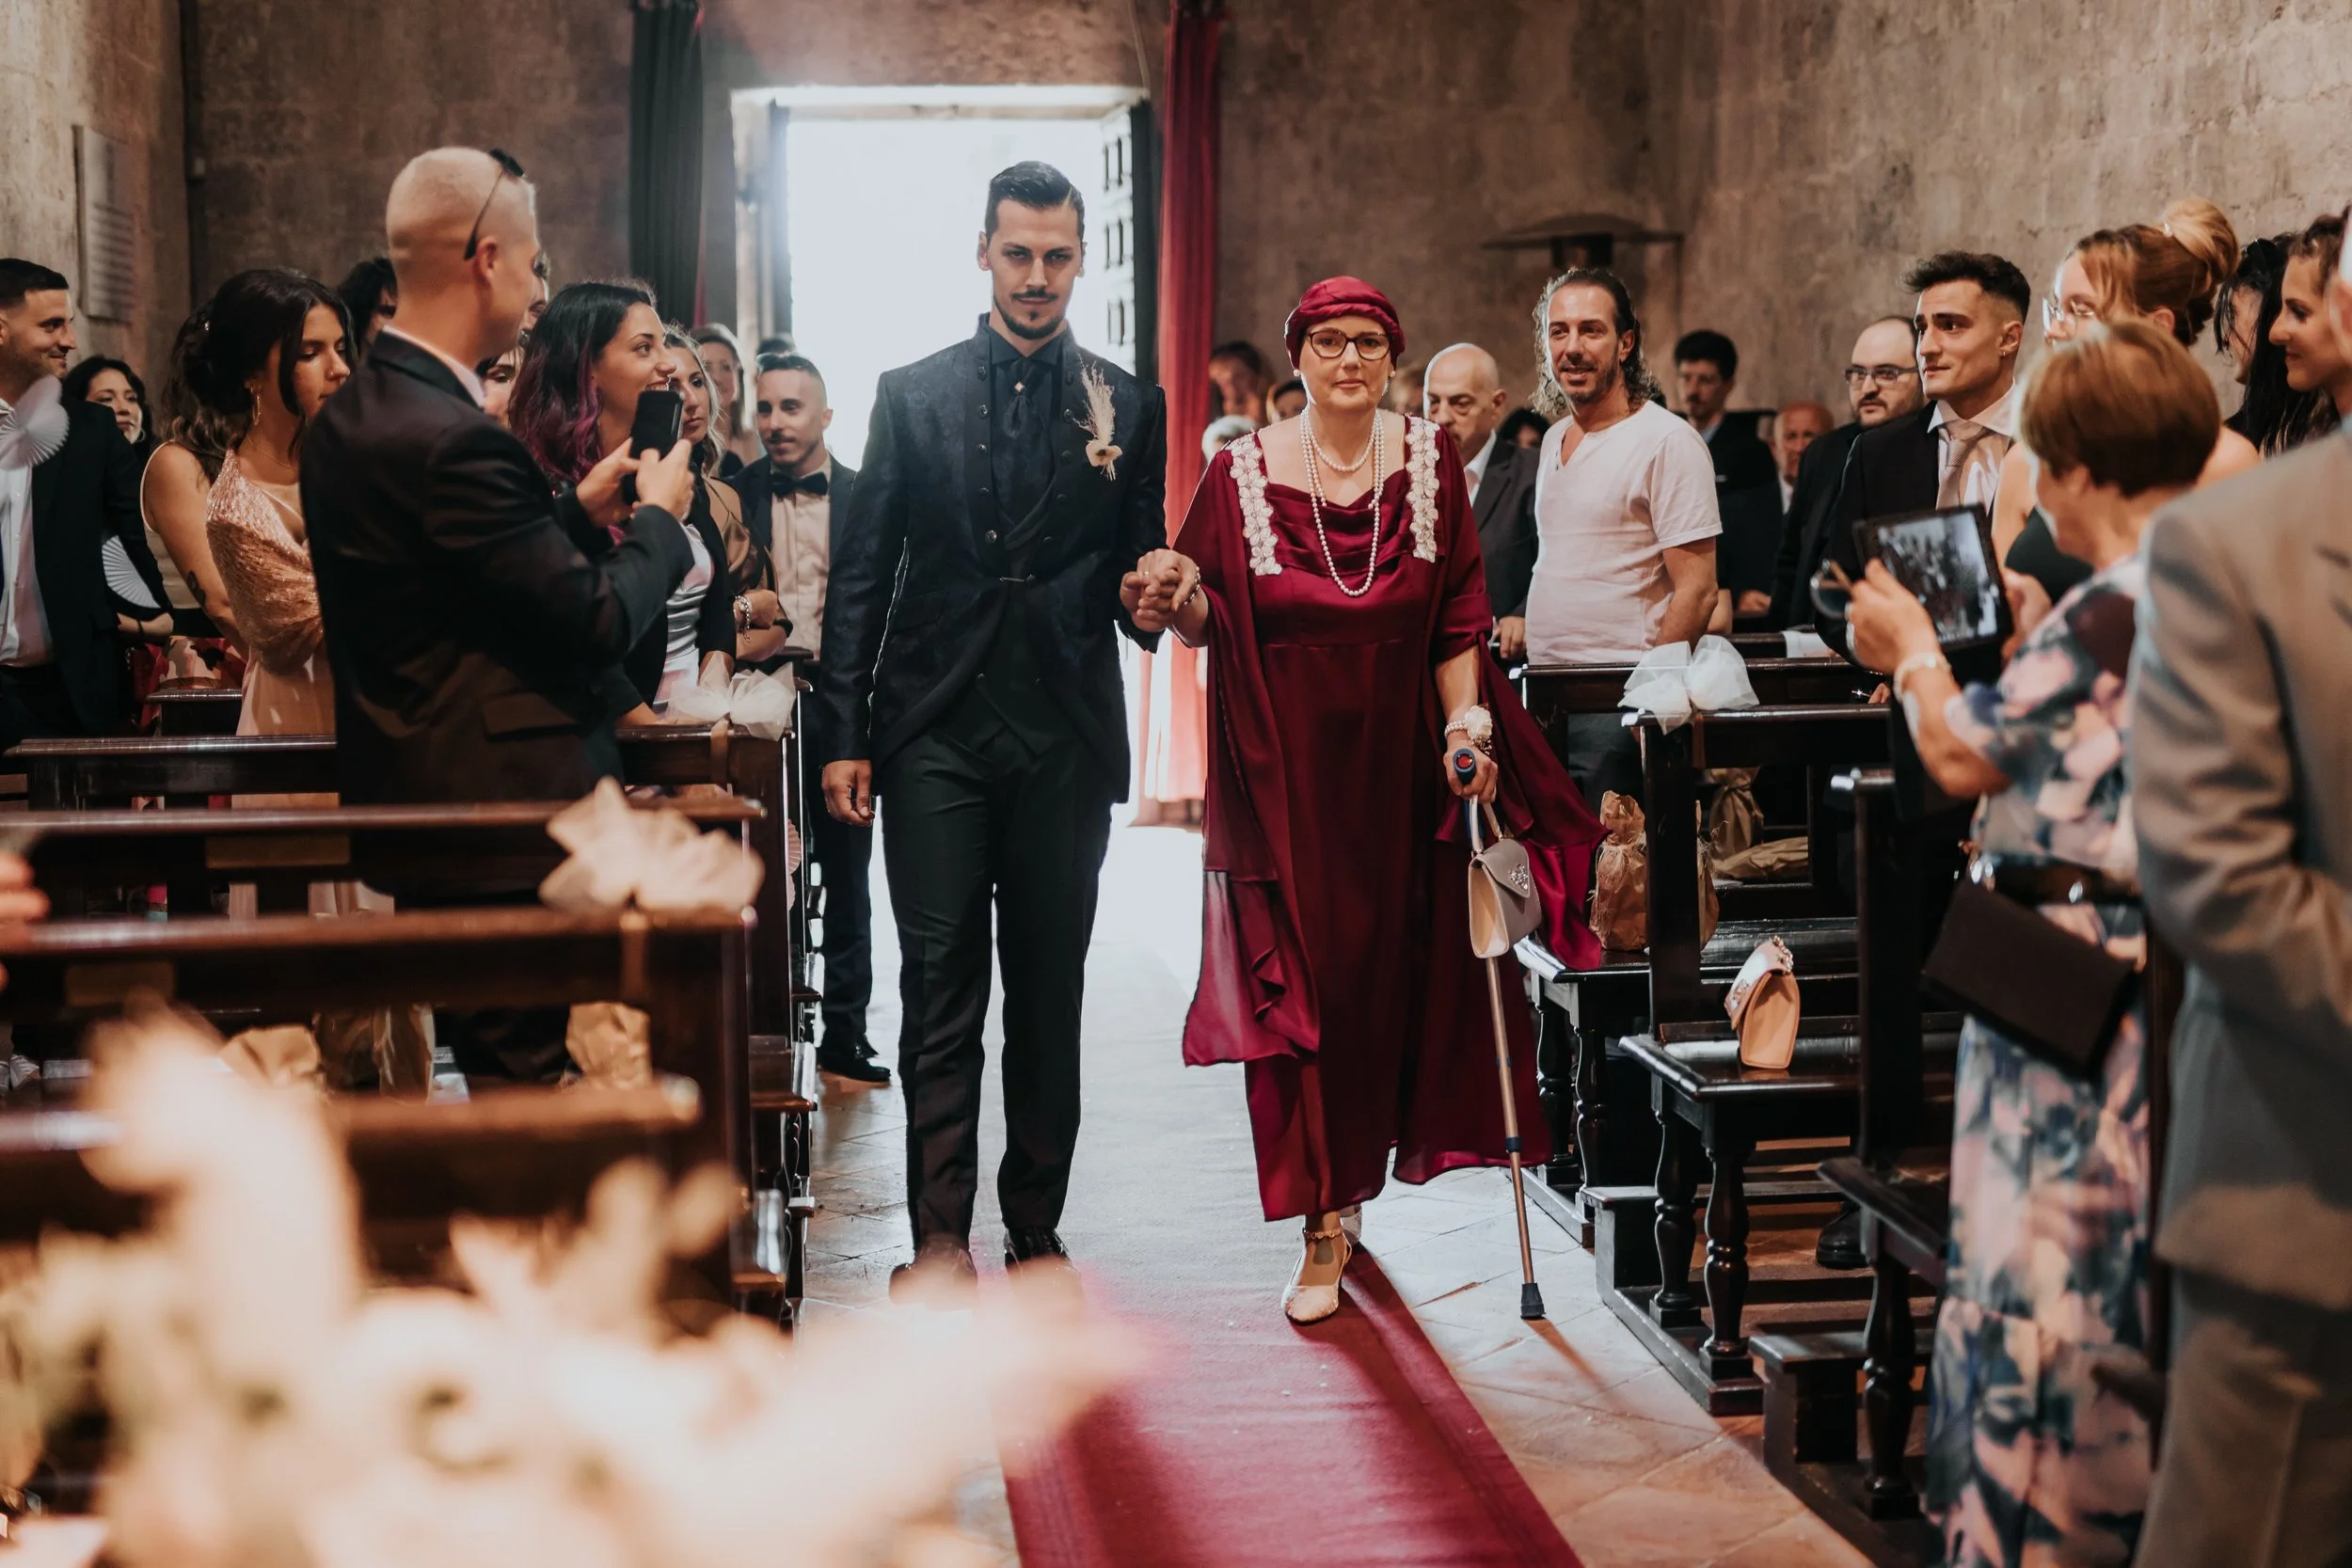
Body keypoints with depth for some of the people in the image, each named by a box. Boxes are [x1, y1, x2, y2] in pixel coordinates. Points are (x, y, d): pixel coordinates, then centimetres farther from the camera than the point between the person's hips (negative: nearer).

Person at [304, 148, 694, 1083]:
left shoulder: (348, 417, 9)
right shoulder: (451, 438, -22)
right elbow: (598, 622, -18)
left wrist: (575, 510, 15)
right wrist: (659, 518, -1)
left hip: (409, 794, 10)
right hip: (512, 808, -10)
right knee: (536, 1077, -2)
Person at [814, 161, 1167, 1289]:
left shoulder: (1127, 409, 8)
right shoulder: (912, 394, 7)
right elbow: (858, 576, 5)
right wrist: (843, 733, -1)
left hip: (1066, 739, 1)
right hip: (936, 728, -1)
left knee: (1050, 993, 7)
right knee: (940, 986, -3)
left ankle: (1036, 1225, 17)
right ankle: (941, 1230, -1)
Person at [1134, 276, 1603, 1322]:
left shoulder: (1430, 462, 5)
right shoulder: (1244, 472, 0)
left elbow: (1459, 616, 3)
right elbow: (1206, 620, 0)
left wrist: (1468, 724, -7)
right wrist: (1181, 598, -22)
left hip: (1396, 761, 2)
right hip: (1286, 769, -2)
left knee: (1385, 974, 8)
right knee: (1298, 984, -4)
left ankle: (1348, 1181, 30)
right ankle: (1322, 1228, 3)